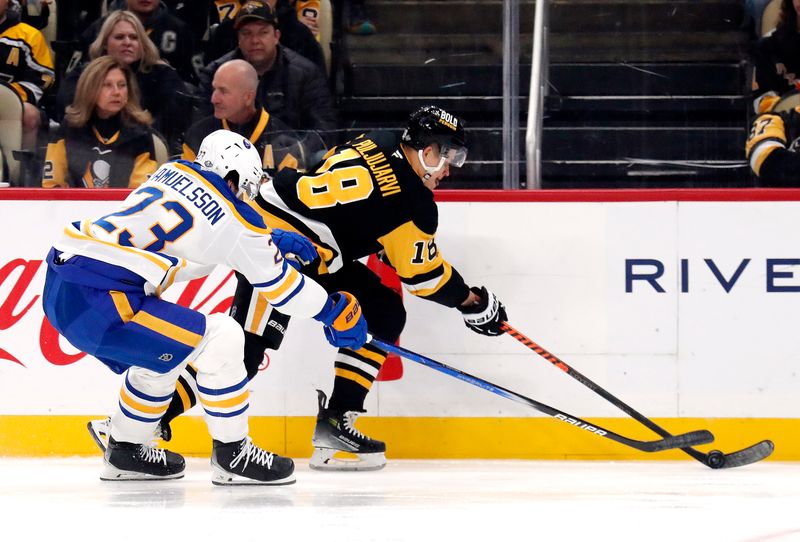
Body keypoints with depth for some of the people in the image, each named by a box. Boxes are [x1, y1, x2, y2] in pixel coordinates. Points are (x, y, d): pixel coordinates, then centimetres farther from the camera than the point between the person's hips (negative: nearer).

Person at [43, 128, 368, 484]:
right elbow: (282, 285, 14)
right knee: (220, 340, -2)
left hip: (58, 287, 9)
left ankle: (125, 453, 37)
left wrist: (271, 240, 35)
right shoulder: (237, 221, 0)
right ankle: (231, 455, 8)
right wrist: (333, 312, 29)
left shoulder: (174, 171, 18)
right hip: (97, 300, -9)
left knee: (159, 352, 28)